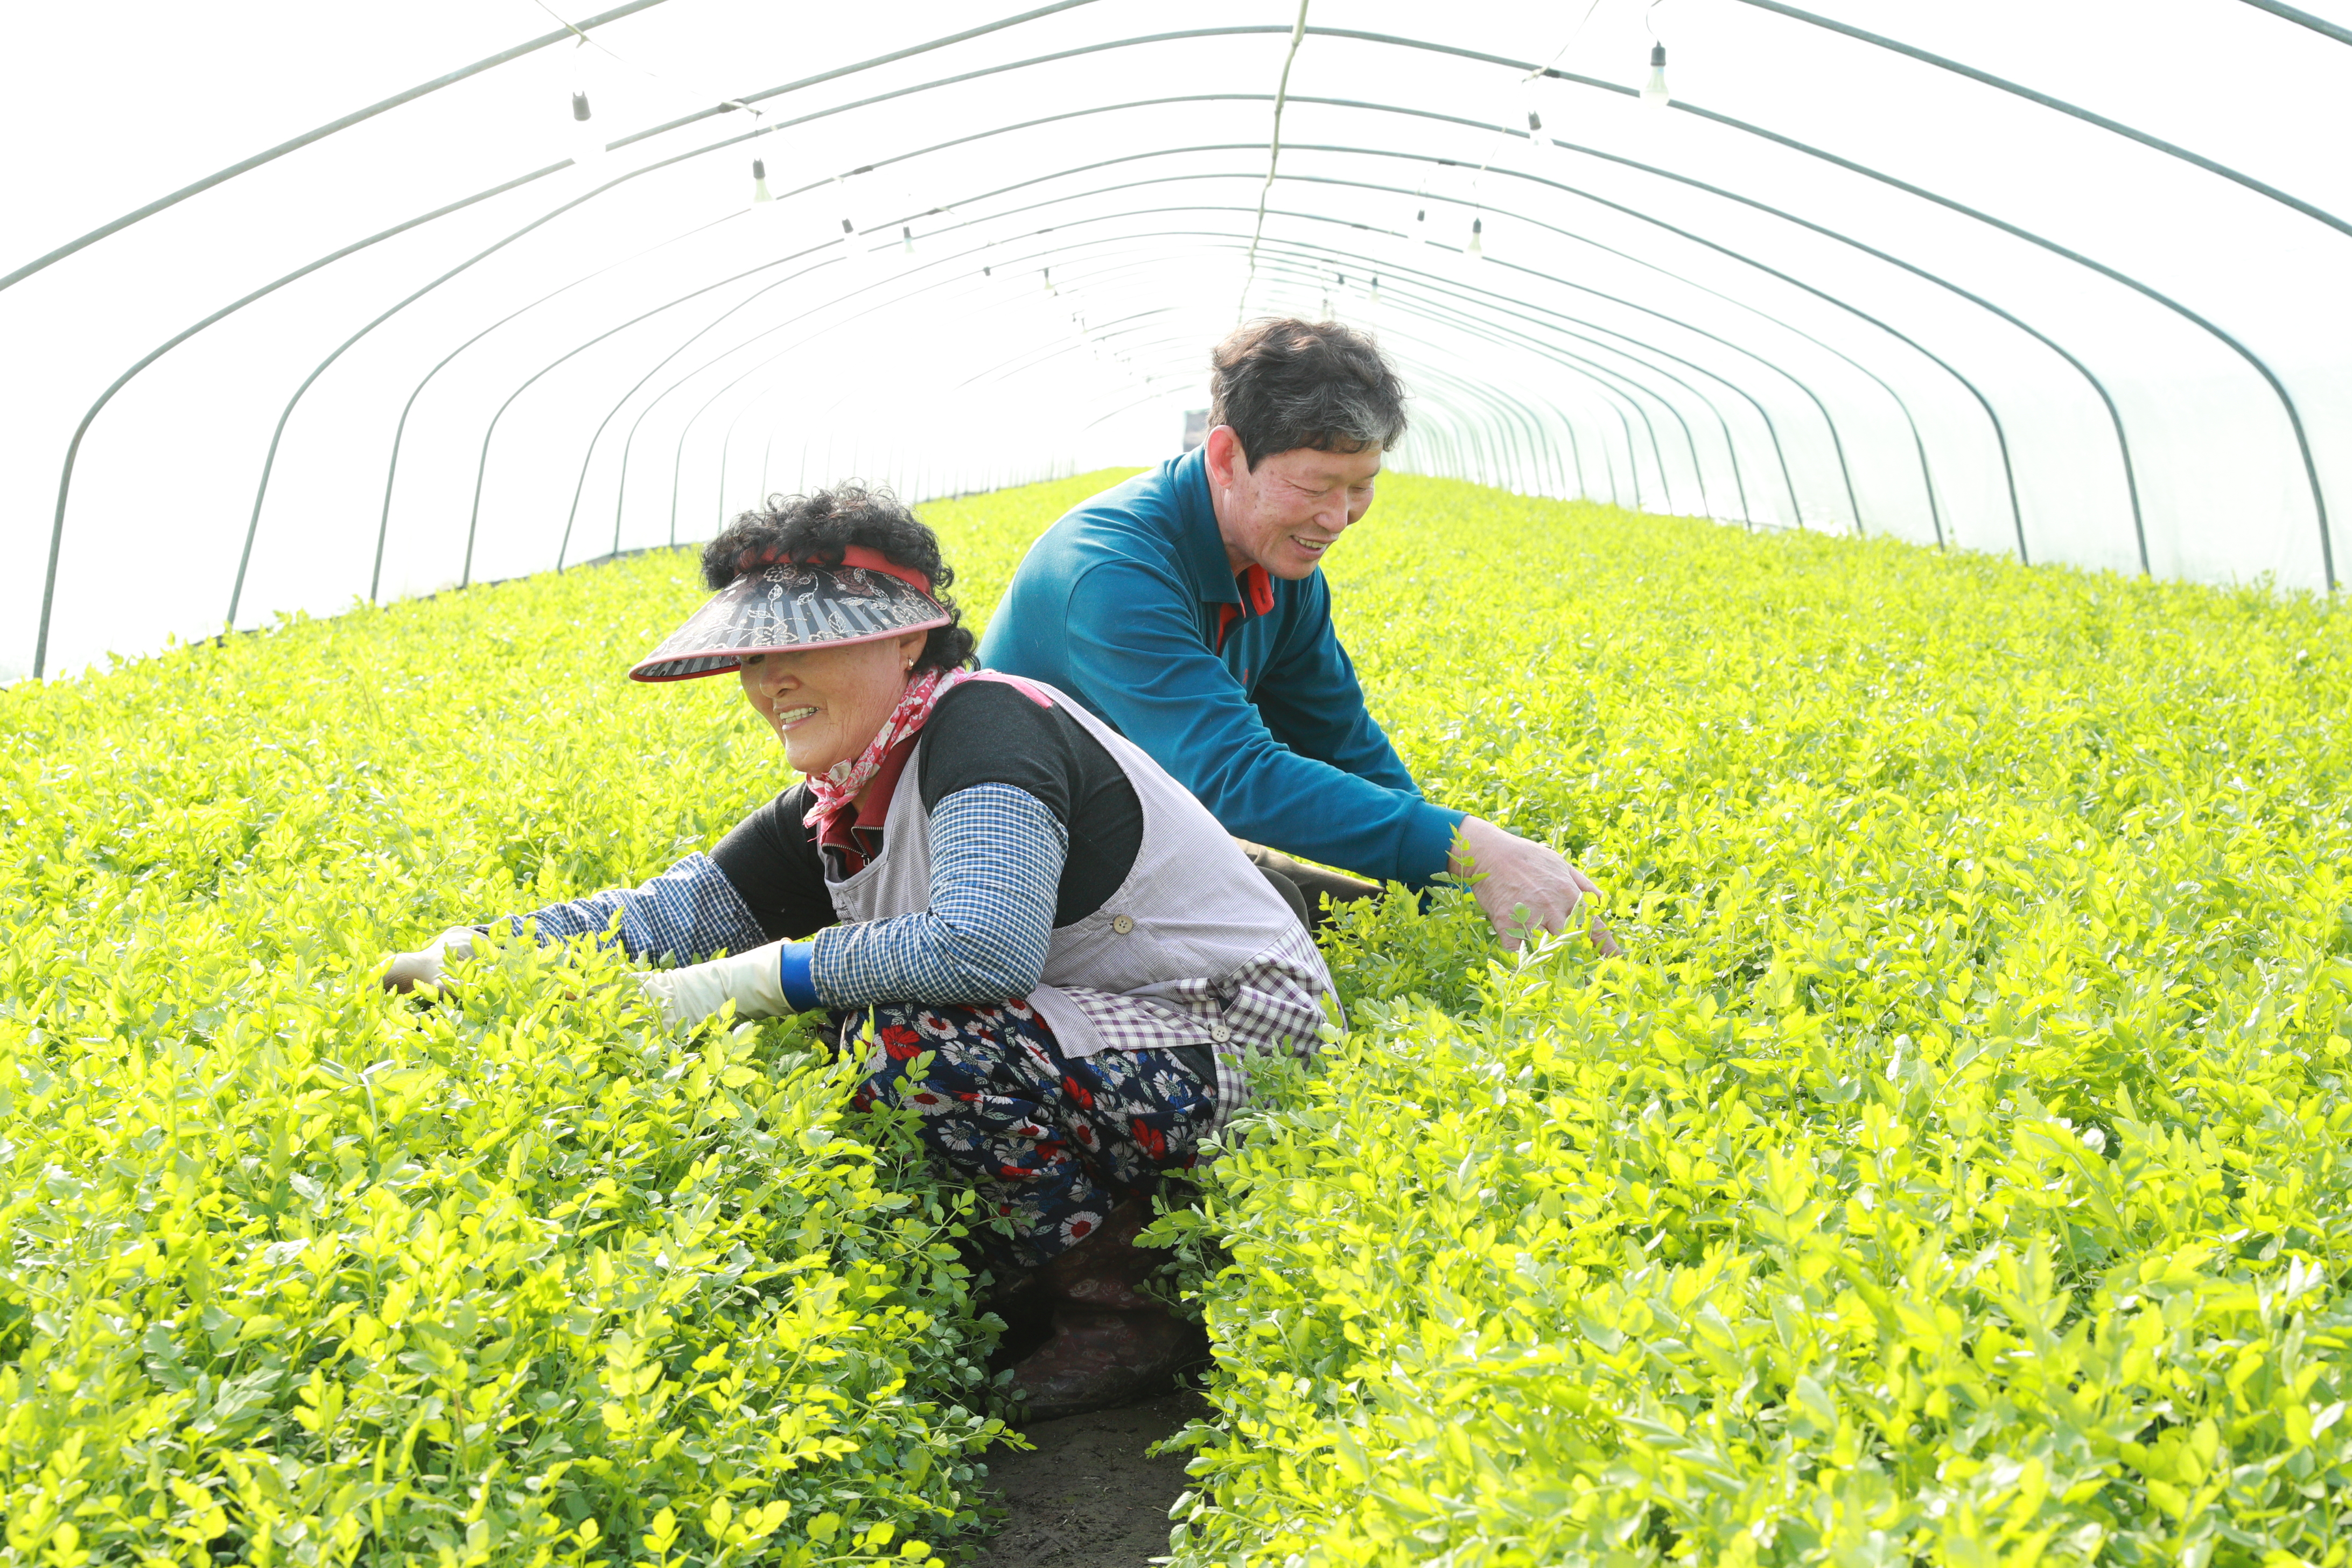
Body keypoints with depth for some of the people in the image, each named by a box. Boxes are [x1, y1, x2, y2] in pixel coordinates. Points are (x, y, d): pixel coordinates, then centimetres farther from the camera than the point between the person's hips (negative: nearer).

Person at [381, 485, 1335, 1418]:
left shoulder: (983, 726, -21)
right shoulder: (838, 812, 6)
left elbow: (986, 949, -35)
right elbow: (685, 908, 6)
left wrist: (756, 978, -27)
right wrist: (478, 953, -6)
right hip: (1118, 1032, 9)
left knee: (902, 1032, -27)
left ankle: (1121, 1305, -8)